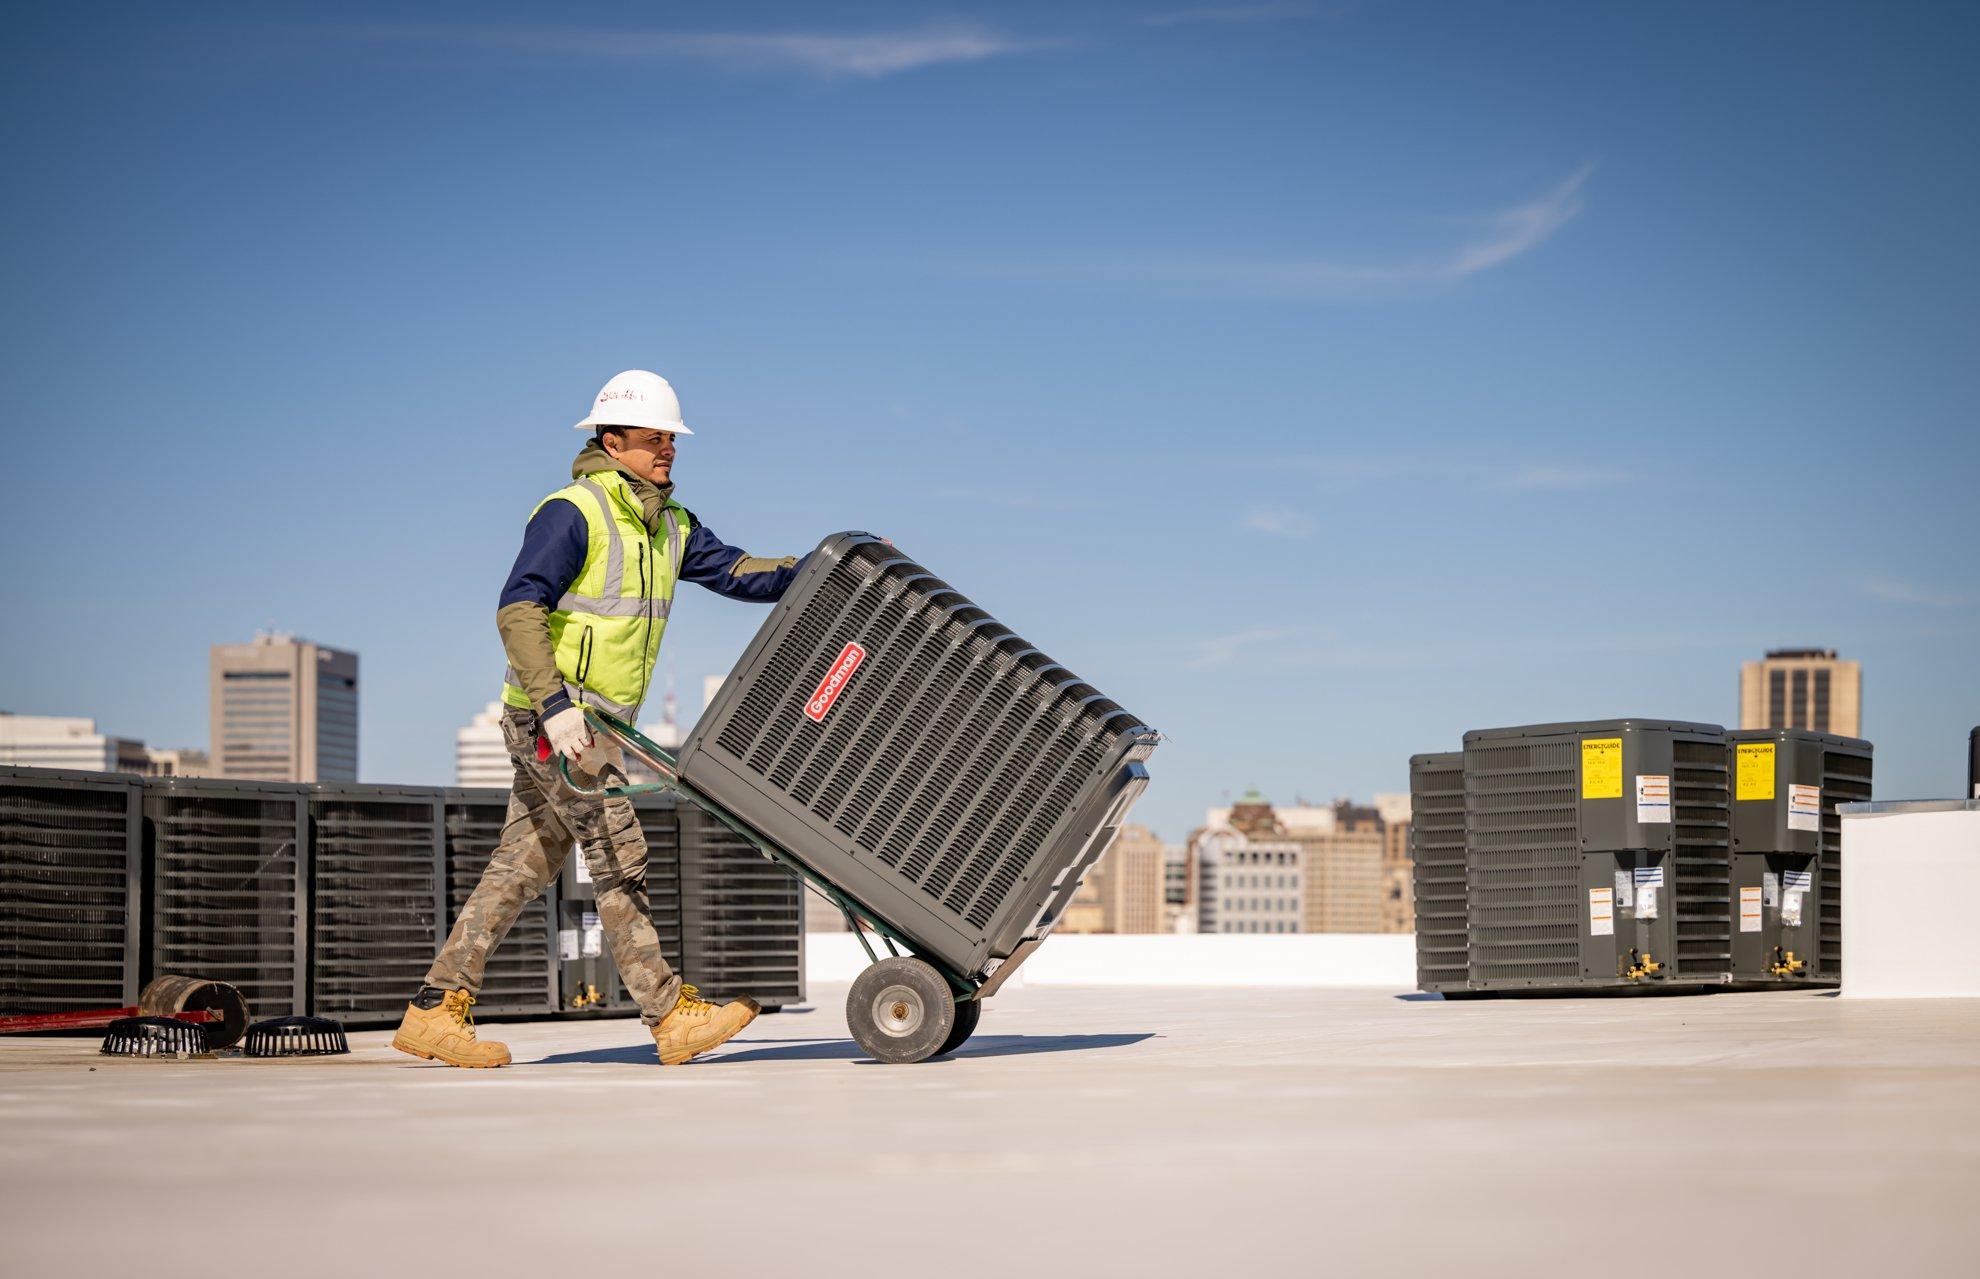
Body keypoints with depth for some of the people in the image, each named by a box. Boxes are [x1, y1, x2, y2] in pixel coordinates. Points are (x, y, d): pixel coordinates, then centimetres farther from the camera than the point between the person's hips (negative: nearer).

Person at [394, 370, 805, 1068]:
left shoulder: (671, 526, 11)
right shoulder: (572, 514, -15)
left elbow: (737, 572, 11)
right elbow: (518, 610, -21)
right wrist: (554, 704, -31)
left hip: (597, 726, 9)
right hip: (549, 719, -9)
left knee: (522, 867, 8)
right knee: (618, 853, -9)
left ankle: (434, 1010, 12)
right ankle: (671, 1015, -7)